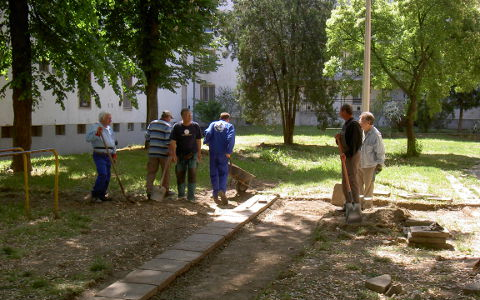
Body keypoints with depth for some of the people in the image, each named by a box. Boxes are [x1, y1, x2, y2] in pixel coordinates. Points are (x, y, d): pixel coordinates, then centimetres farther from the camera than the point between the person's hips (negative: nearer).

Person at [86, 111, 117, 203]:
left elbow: (113, 142, 26)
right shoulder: (95, 127, -6)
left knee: (107, 176, 7)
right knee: (102, 174, -19)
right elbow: (88, 138, -20)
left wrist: (114, 154, 23)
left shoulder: (110, 128, 17)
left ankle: (102, 195, 18)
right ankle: (94, 195, -10)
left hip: (108, 156, 8)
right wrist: (97, 133, -32)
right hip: (99, 155, -8)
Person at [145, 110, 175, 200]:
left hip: (152, 152, 5)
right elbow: (168, 140, -14)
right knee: (166, 173, 9)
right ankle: (166, 191, 18)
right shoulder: (167, 126, -7)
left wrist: (149, 146, 23)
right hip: (164, 153, -5)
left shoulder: (152, 124, 11)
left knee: (151, 172, 6)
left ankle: (149, 191, -1)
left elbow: (147, 137, 12)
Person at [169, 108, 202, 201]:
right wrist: (173, 154, -12)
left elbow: (198, 140, 8)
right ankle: (181, 194, 25)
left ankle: (191, 196, -3)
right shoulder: (177, 127, -4)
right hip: (180, 155, 0)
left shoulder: (195, 126, 0)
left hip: (192, 154, 0)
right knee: (180, 174, 7)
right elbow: (173, 142, -5)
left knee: (192, 173, -9)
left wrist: (199, 153, 8)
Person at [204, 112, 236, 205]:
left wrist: (206, 141, 11)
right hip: (223, 153, -2)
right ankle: (222, 190, -15)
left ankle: (215, 193, 12)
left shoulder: (213, 124, 10)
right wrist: (229, 152, -12)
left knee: (213, 173, 10)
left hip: (213, 151, 2)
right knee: (223, 172, 7)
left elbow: (208, 133, -8)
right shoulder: (230, 126, 5)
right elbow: (231, 138, -11)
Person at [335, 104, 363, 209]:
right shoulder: (345, 124, 15)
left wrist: (347, 154, -27)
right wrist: (339, 138, 0)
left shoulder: (354, 124, -14)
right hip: (346, 156, 10)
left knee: (353, 181, -7)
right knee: (345, 182, 12)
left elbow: (356, 143, -20)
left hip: (353, 156, -10)